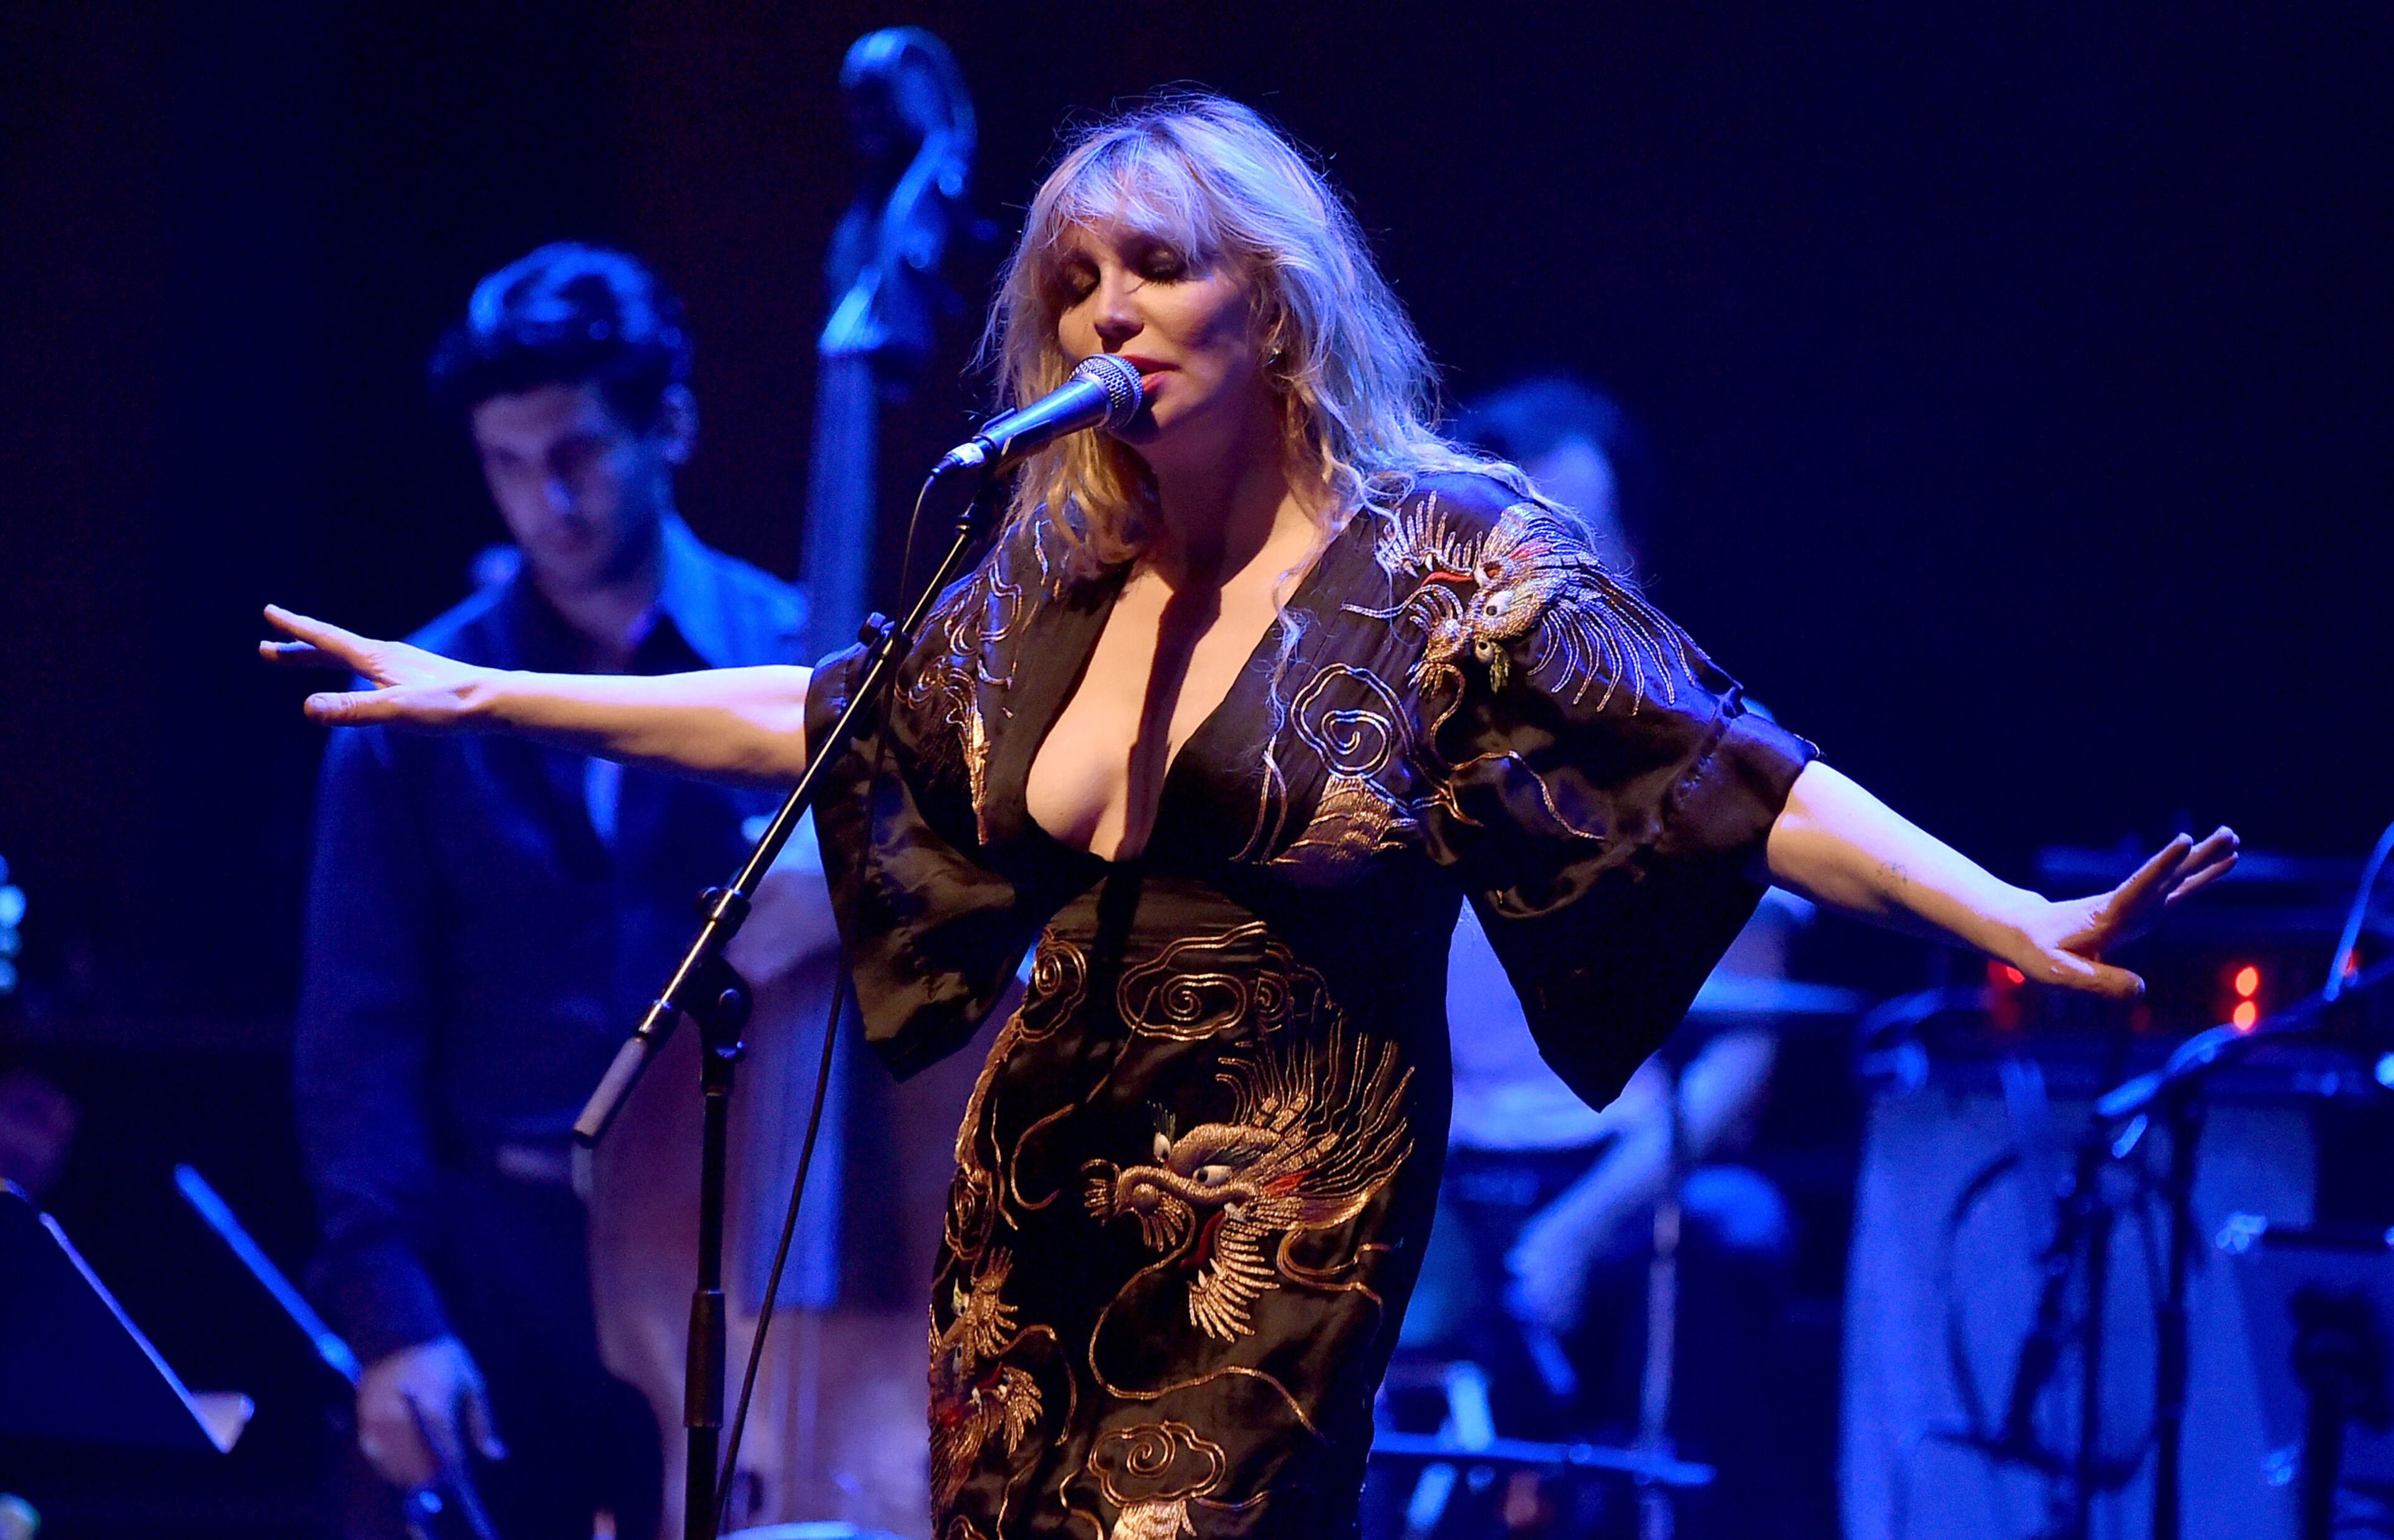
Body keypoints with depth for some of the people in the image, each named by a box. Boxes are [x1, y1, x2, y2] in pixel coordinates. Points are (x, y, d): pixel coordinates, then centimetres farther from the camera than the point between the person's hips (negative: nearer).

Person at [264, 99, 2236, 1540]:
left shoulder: (1442, 561, -8)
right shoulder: (1059, 577, 8)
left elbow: (1725, 769, -14)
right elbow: (826, 715, 21)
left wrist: (2014, 919, -26)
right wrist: (481, 694, 22)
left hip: (1278, 1238, -6)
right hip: (1040, 1195, 6)